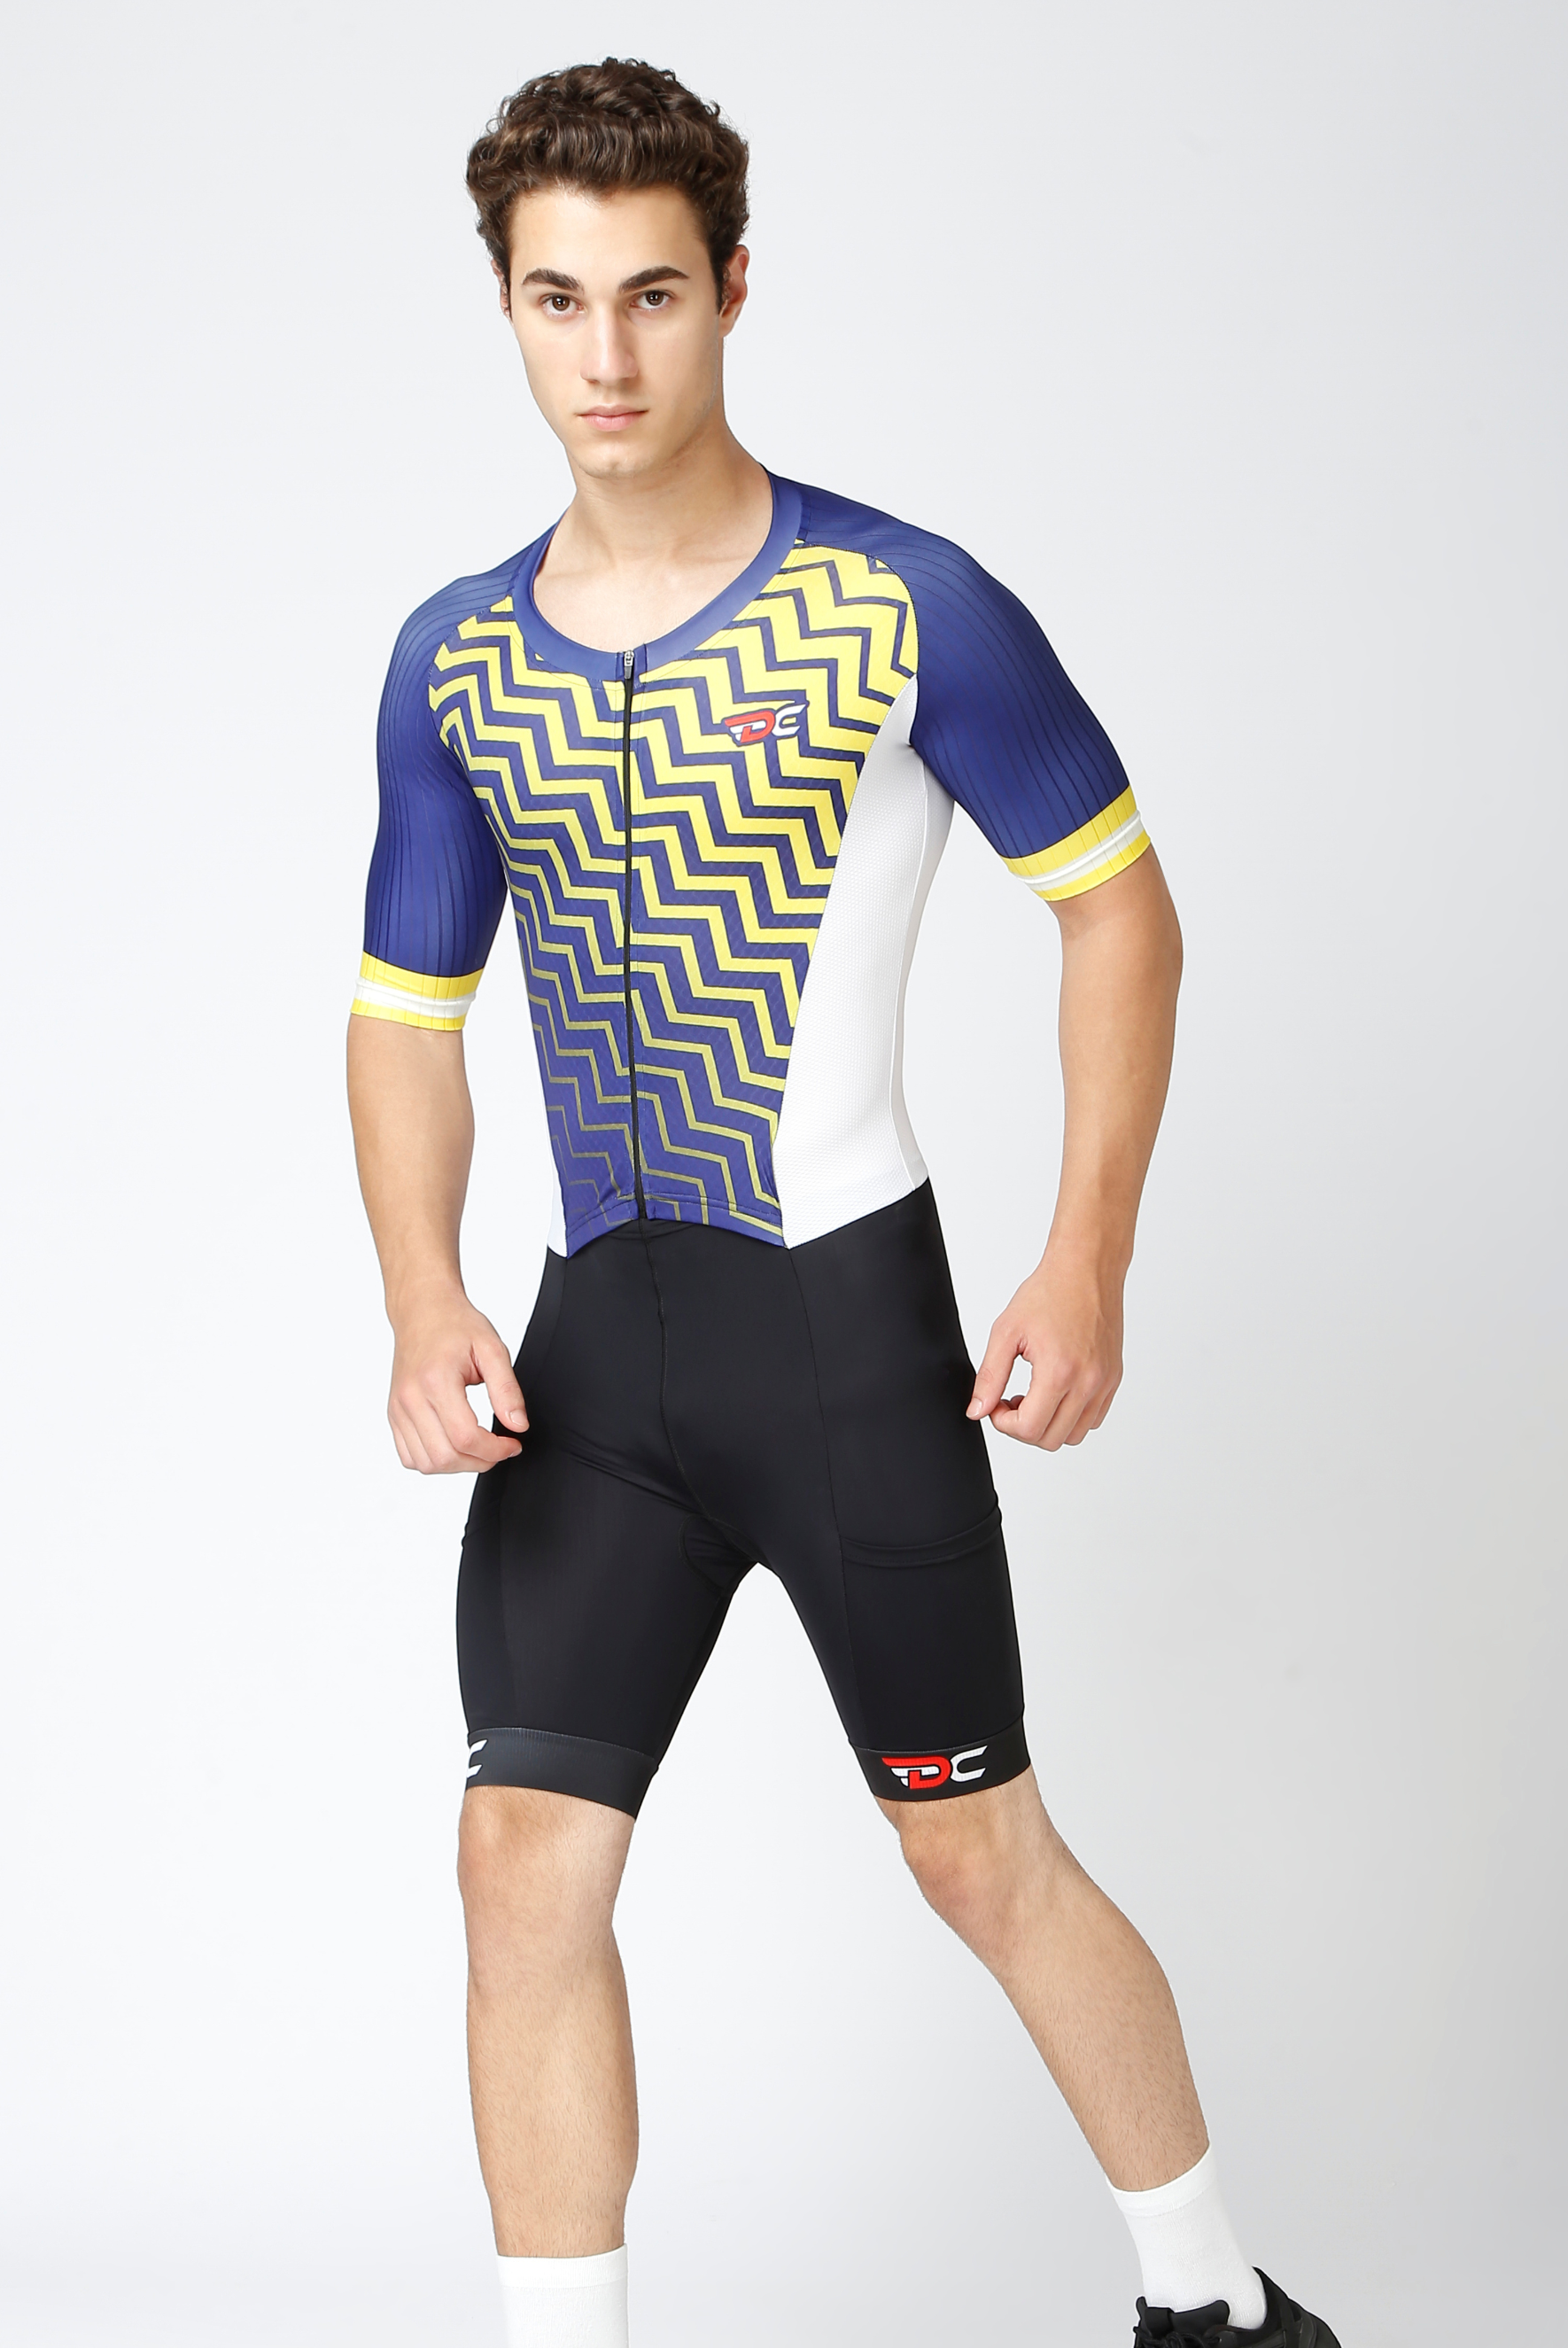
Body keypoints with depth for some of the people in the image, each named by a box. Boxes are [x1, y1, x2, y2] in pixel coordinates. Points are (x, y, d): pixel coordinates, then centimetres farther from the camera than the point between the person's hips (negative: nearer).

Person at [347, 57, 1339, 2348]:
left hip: (843, 1319, -4)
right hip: (592, 1341, 4)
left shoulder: (903, 608, -8)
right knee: (528, 1858, -1)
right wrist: (425, 1305, -4)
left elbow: (1121, 906, -1)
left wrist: (1088, 1271, -7)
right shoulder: (458, 660, 6)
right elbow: (407, 1011, 12)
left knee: (978, 1847, 6)